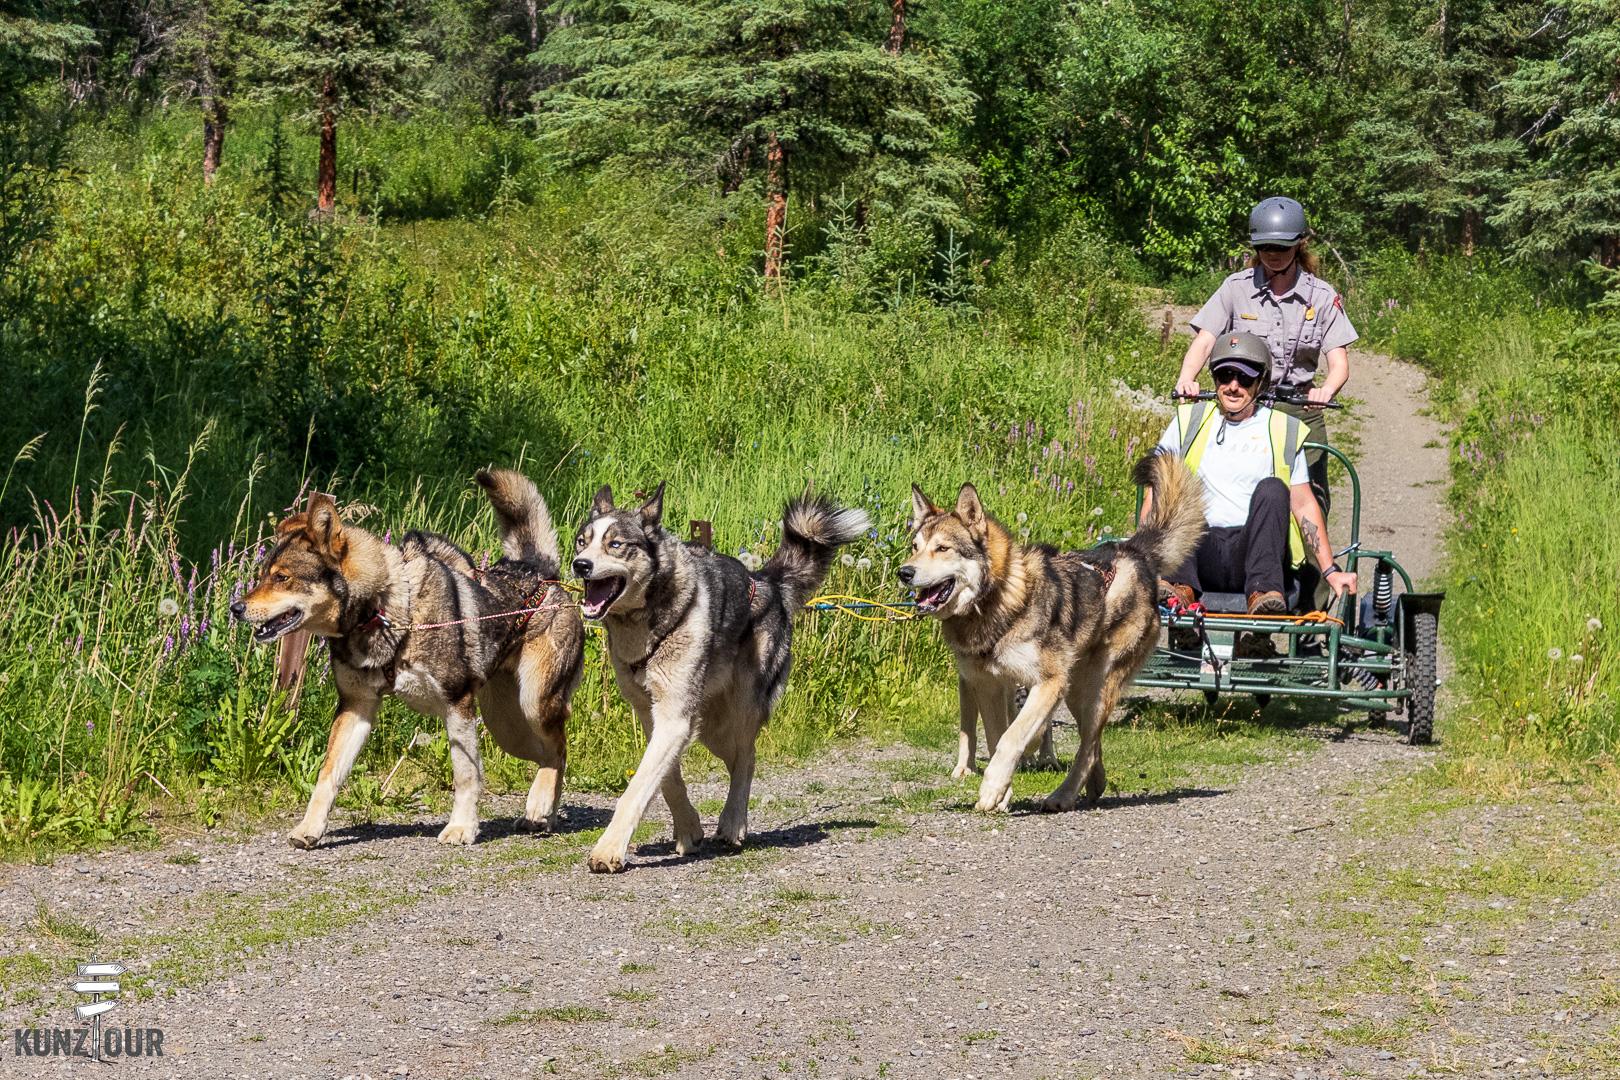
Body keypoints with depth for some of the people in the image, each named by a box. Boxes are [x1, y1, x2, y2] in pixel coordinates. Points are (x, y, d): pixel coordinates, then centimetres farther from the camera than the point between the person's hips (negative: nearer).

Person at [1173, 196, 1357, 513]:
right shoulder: (1237, 288, 2)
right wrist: (1186, 378, -28)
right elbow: (1204, 340, -7)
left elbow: (1338, 361, -5)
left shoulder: (1321, 296, 2)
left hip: (1300, 410, 1)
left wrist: (1326, 390, -28)